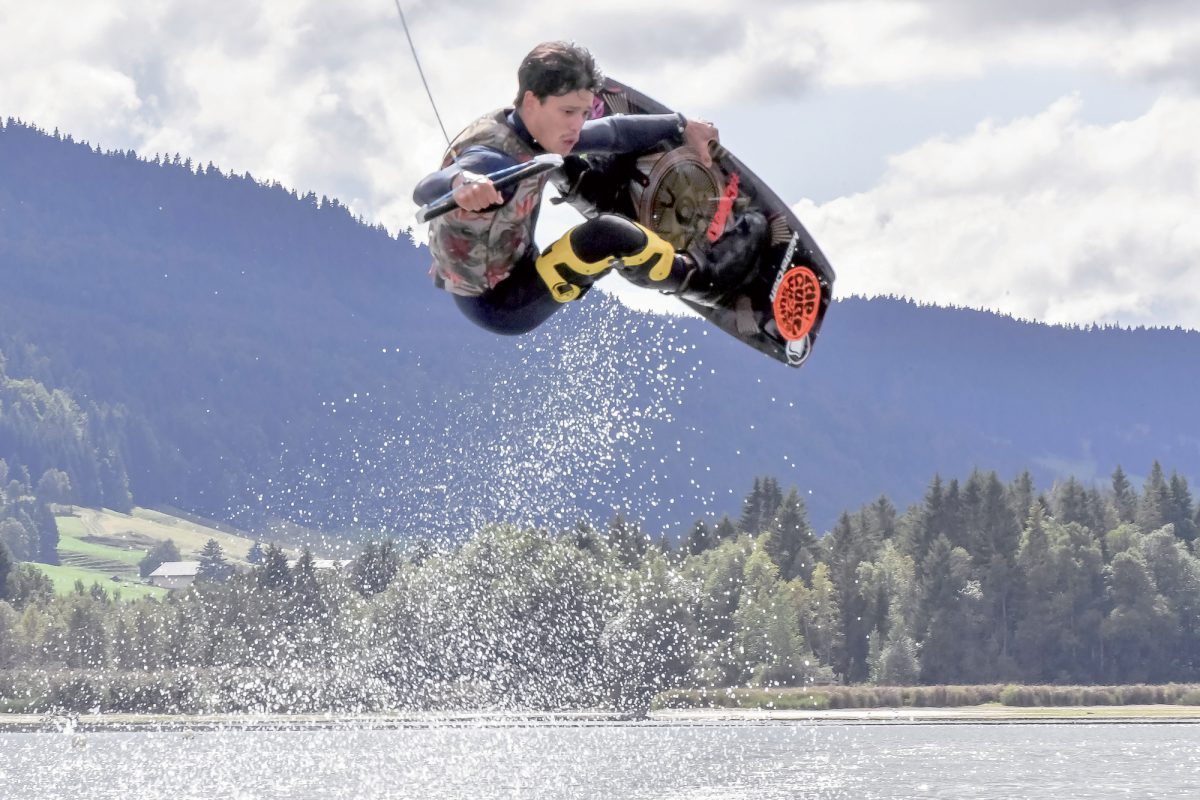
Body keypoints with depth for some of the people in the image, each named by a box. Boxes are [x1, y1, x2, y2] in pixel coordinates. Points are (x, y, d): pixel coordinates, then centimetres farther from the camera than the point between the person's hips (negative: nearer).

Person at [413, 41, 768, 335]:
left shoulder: (527, 132, -4)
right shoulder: (496, 159, -32)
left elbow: (612, 132, 10)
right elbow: (425, 191, -52)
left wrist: (682, 127, 14)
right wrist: (461, 183, -74)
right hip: (499, 307, -10)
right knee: (608, 237, -24)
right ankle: (701, 277, -1)